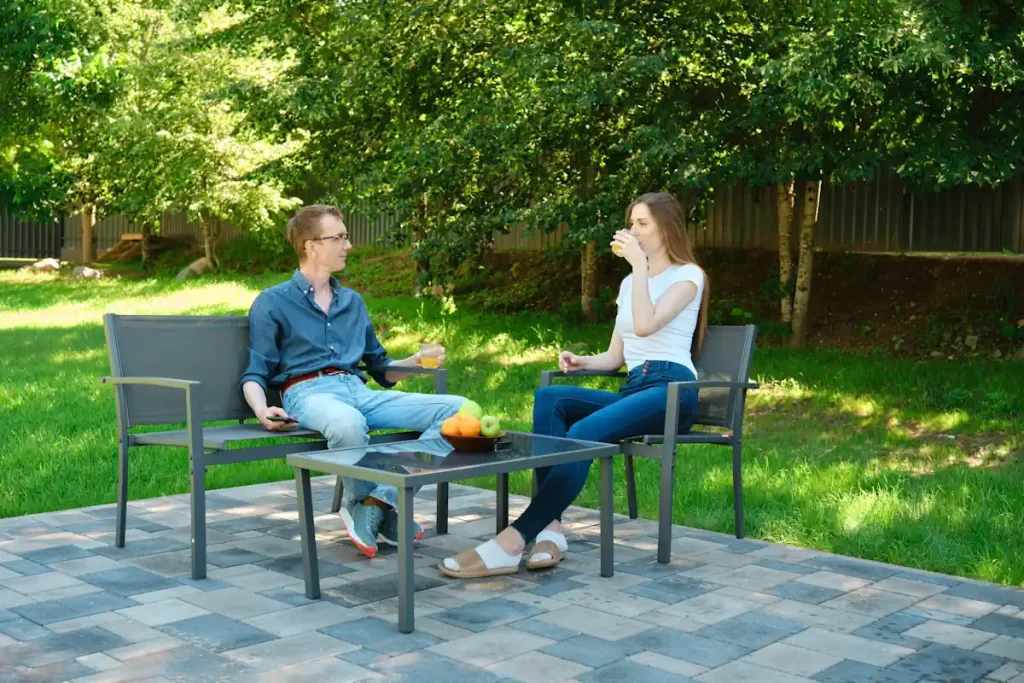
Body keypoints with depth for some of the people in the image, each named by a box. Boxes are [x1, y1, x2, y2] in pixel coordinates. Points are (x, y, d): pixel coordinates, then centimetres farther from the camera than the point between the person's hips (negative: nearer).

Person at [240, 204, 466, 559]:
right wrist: (262, 411, -19)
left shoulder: (353, 302, 24)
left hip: (359, 392, 6)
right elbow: (254, 374, 3)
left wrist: (415, 362, 6)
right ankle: (359, 501, -12)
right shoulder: (272, 303, 9)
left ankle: (377, 503, -24)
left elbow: (381, 368, 27)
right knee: (347, 423, -44)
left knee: (458, 408, -15)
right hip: (308, 393, -6)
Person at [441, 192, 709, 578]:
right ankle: (549, 529, -34)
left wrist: (639, 266, -11)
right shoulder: (630, 282, 25)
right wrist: (582, 361, 2)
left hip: (671, 391, -7)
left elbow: (645, 326, -16)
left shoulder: (688, 275, 3)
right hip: (633, 389, 7)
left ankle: (512, 542, -41)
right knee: (549, 398, -22)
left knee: (584, 433, -33)